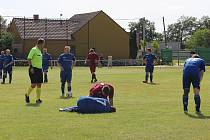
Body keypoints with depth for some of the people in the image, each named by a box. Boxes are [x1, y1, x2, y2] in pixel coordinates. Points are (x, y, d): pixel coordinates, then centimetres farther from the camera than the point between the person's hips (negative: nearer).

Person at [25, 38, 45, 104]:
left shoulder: (39, 51, 16)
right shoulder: (34, 50, -11)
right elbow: (29, 58, -15)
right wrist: (31, 67, -21)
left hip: (39, 69, 9)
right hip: (34, 70, -9)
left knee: (39, 85, 4)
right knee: (34, 84, -9)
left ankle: (38, 99, 7)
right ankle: (27, 95, 15)